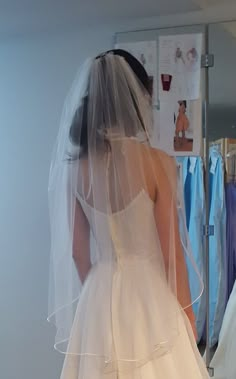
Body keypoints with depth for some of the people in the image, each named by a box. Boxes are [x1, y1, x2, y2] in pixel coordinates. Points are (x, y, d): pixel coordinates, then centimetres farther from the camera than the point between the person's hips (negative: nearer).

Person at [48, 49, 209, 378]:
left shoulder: (76, 167, -3)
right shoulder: (156, 162, -16)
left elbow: (77, 251, 4)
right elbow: (172, 253, -11)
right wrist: (188, 316, 0)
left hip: (99, 296, 5)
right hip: (150, 295, -4)